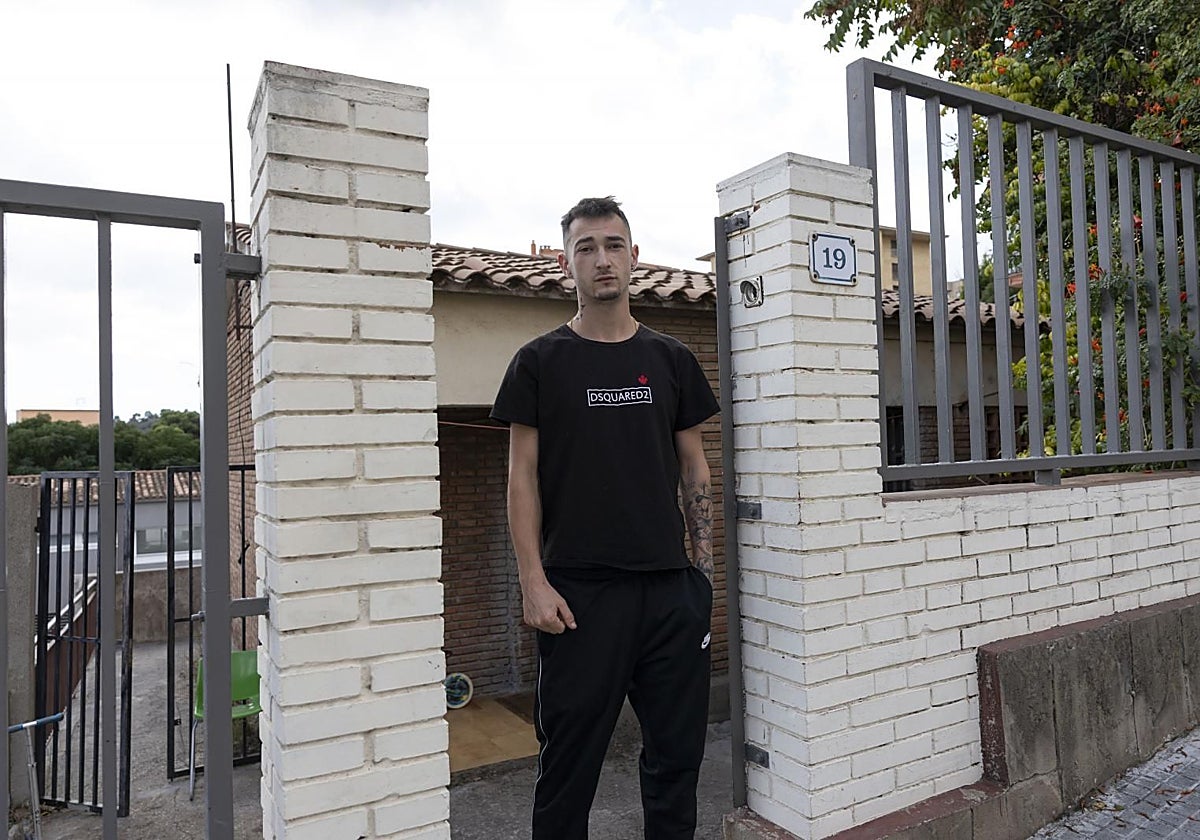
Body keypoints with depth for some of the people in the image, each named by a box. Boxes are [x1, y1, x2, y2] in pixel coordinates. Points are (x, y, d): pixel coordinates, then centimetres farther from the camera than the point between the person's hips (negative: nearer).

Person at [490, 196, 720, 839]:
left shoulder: (670, 359, 9)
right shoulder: (539, 362, 0)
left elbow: (694, 468, 10)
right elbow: (523, 476, -2)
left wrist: (705, 572, 4)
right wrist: (534, 583, -9)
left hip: (670, 587, 3)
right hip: (579, 592, -3)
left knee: (677, 751, 14)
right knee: (569, 758, 8)